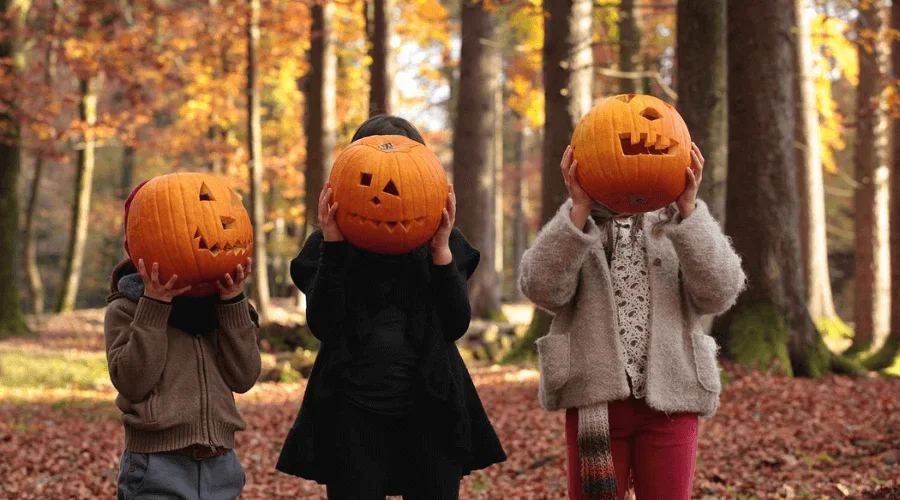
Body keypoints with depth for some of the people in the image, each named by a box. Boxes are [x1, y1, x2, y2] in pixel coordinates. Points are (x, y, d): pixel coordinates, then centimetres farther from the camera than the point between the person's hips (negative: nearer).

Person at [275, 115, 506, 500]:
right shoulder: (325, 245, 4)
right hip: (355, 414, -1)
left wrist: (440, 250, -12)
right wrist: (333, 246, -14)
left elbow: (457, 325, -2)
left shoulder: (443, 242, 8)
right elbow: (323, 326, -8)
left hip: (431, 413, 1)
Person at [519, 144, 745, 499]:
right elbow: (543, 288, -11)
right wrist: (580, 208, -18)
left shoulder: (678, 227, 11)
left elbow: (719, 293, -8)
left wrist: (688, 208, -16)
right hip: (595, 402, 0)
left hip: (669, 402, 0)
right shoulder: (571, 230, 10)